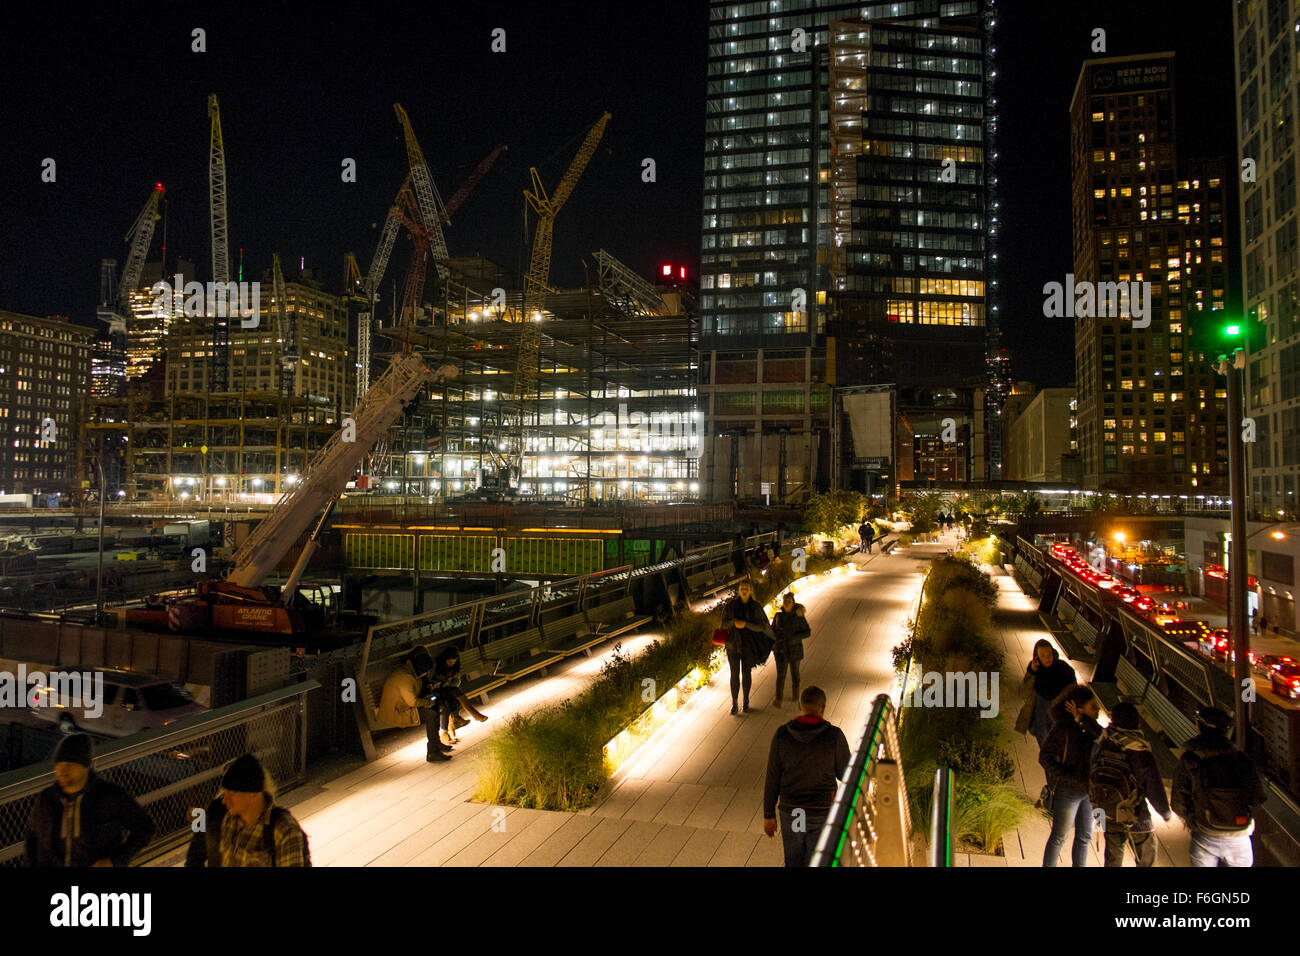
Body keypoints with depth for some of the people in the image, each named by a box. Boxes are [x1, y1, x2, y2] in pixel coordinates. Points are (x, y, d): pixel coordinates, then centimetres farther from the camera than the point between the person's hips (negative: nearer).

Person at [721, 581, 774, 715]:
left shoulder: (756, 607, -6)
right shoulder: (731, 605, -4)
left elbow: (761, 626, -9)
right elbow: (724, 623, -2)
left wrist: (745, 624, -23)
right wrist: (734, 622, -22)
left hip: (749, 644, 0)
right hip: (733, 643, 0)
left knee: (746, 673, 8)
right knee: (735, 674, 1)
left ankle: (746, 702, 23)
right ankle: (734, 703, 12)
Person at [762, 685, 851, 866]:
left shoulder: (781, 735, -11)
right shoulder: (835, 736, -16)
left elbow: (772, 778, -5)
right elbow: (845, 775, -2)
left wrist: (768, 815, 5)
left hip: (790, 811, 2)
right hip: (822, 813, -2)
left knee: (794, 862, 22)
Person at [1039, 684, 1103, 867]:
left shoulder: (1089, 727, -2)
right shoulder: (1062, 729, -21)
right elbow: (1045, 757, -20)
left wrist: (1083, 720, -28)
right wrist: (1069, 777, -25)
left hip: (1088, 791, 6)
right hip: (1067, 792, -6)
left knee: (1084, 837, 20)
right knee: (1059, 838, 7)